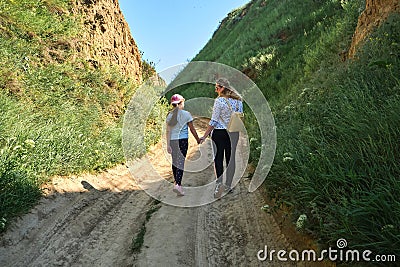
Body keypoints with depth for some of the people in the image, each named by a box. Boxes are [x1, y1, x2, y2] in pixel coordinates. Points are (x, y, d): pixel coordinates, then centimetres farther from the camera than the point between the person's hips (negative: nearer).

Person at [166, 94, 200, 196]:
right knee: (181, 162, -6)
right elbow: (192, 129, -1)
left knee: (175, 161, 16)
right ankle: (177, 185, -18)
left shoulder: (170, 115, 6)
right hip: (182, 140, -5)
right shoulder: (186, 114, -5)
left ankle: (177, 182, 29)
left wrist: (168, 144, 2)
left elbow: (168, 131, 2)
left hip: (172, 140, 5)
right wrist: (198, 139, 12)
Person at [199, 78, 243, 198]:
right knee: (231, 158, 11)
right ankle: (228, 185, 18)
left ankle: (219, 183, -4)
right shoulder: (238, 100, 4)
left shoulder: (219, 101, -13)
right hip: (234, 133, 5)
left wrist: (205, 136, -6)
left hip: (219, 132, -5)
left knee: (218, 158, 4)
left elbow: (213, 121, -12)